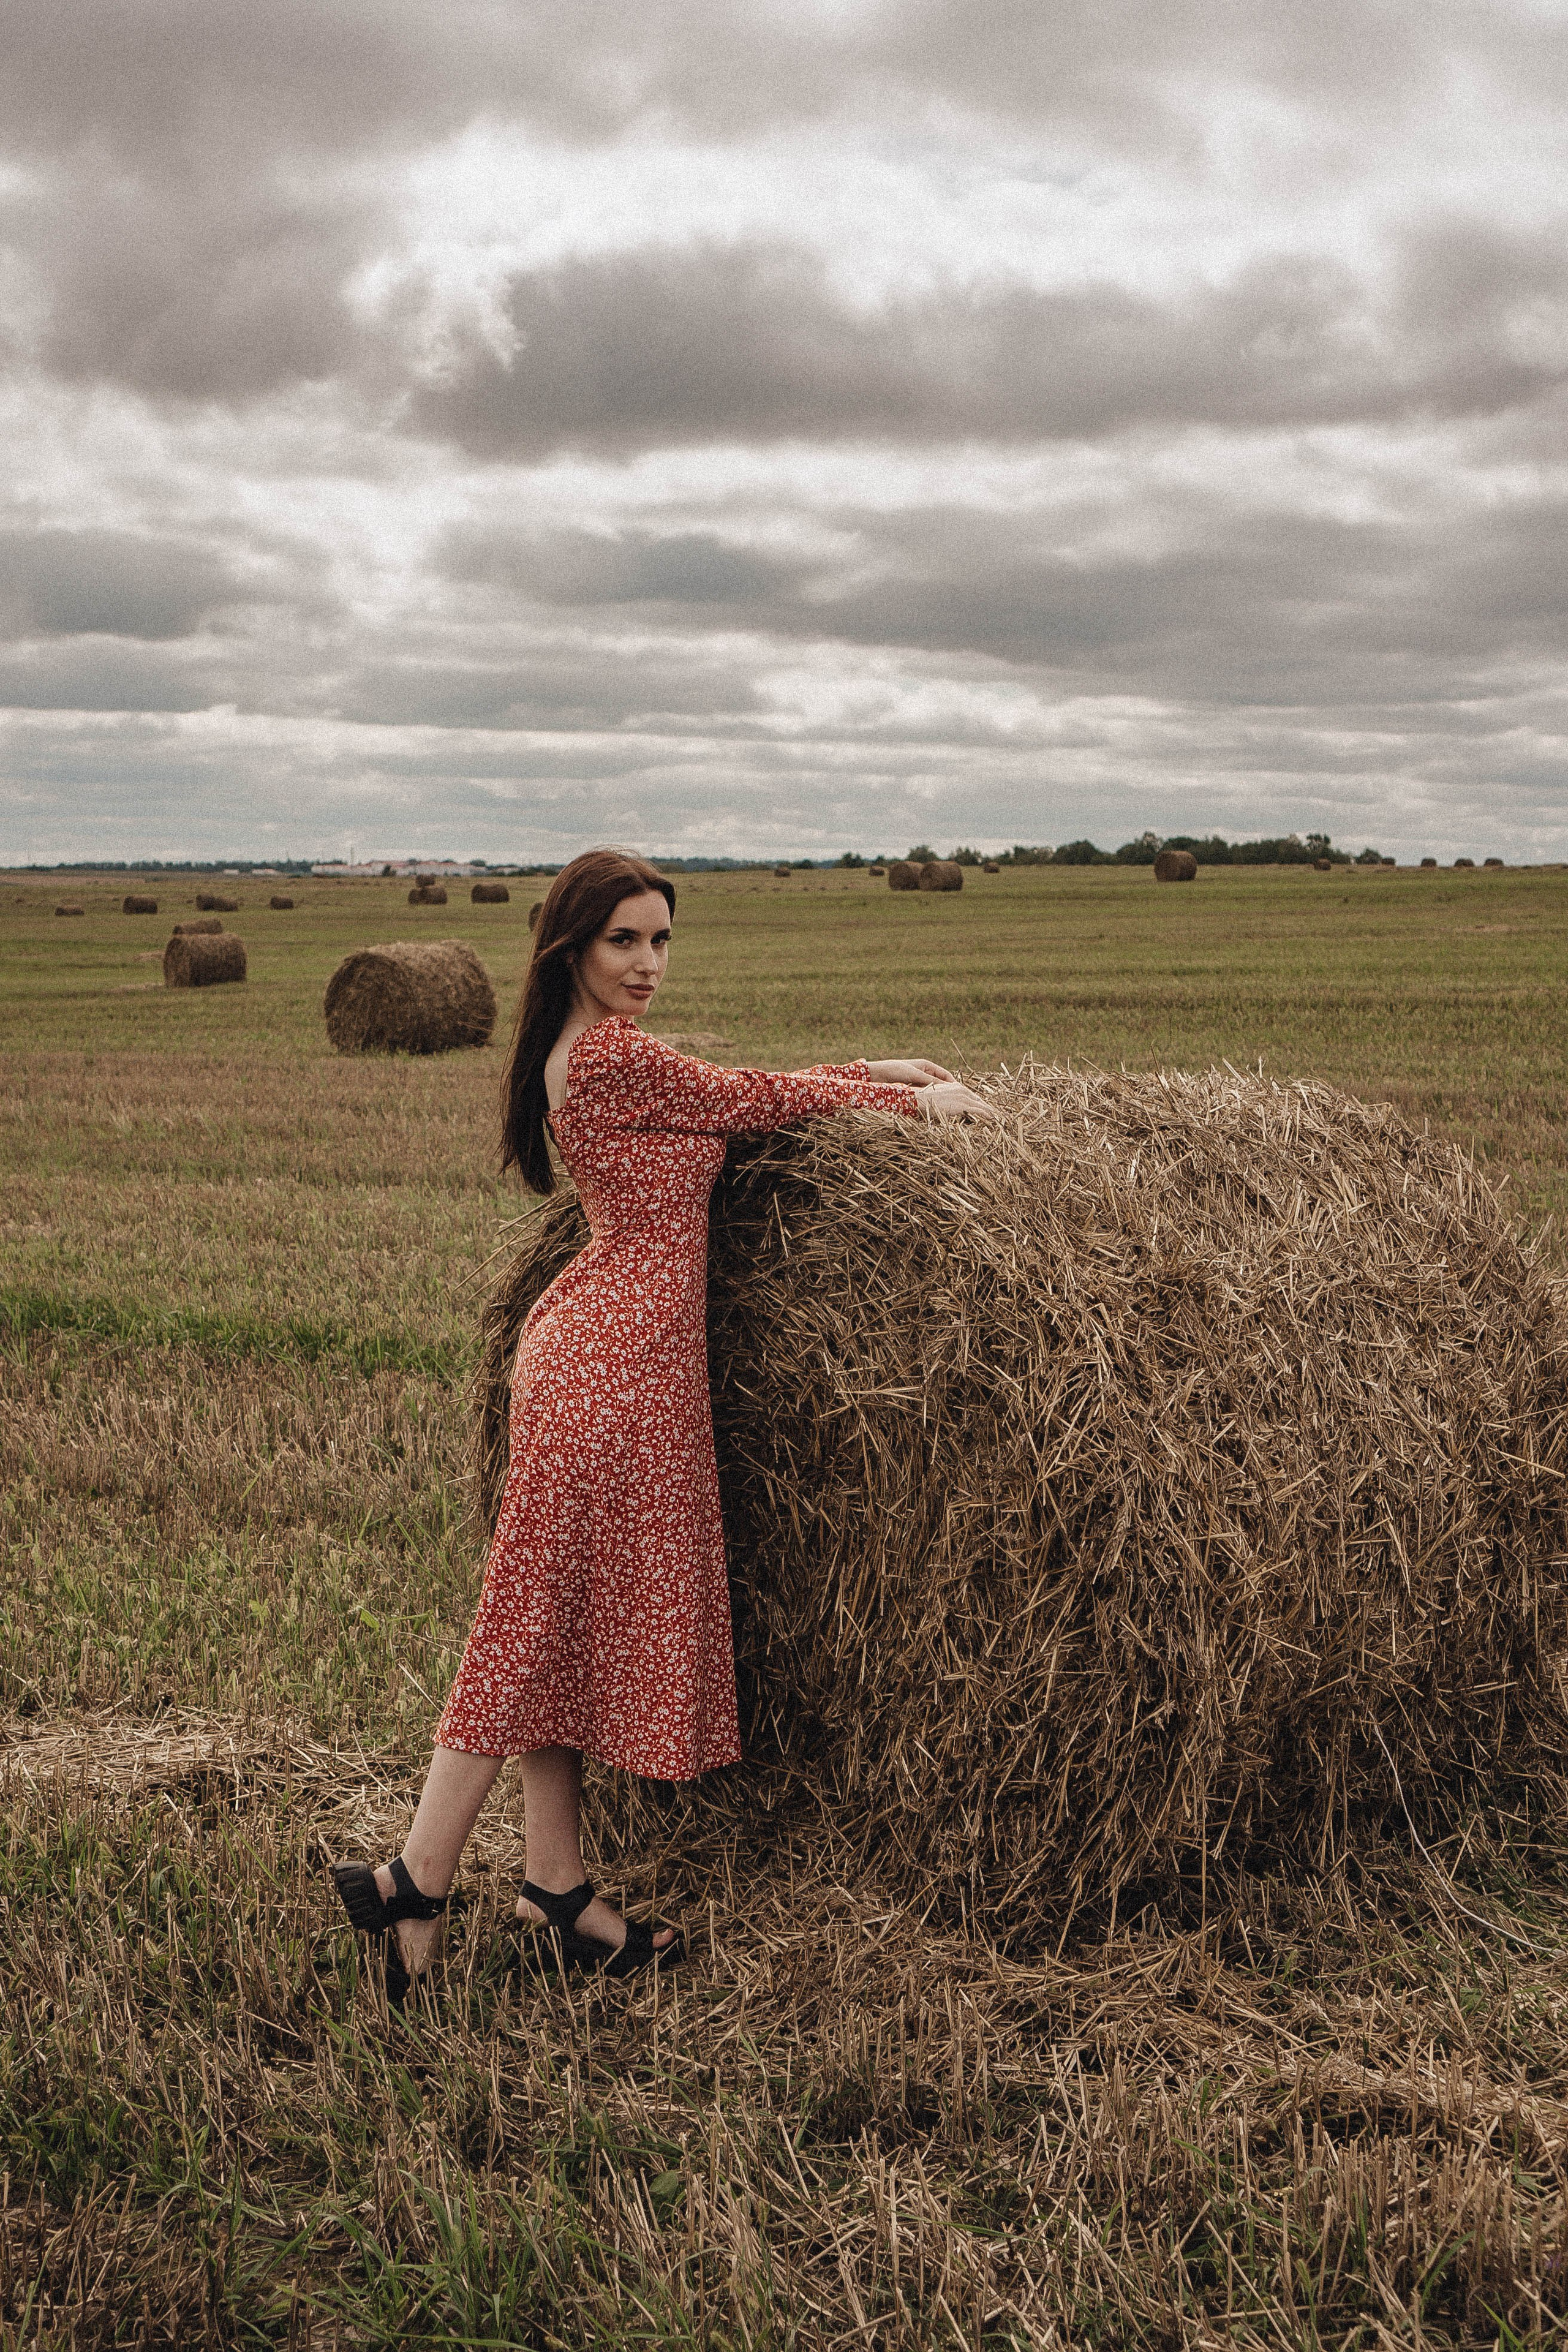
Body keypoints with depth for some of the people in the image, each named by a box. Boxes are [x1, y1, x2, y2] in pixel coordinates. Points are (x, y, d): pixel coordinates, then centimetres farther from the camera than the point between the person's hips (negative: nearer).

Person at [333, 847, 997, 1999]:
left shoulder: (578, 1055, 15)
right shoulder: (614, 1056, -14)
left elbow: (734, 1091, 21)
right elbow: (757, 1100, -5)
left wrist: (876, 1067, 21)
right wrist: (914, 1100, 7)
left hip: (594, 1351, 10)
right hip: (616, 1354, -10)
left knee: (578, 1620, 12)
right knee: (544, 1620, -4)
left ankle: (556, 1881, 19)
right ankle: (416, 1879, 2)